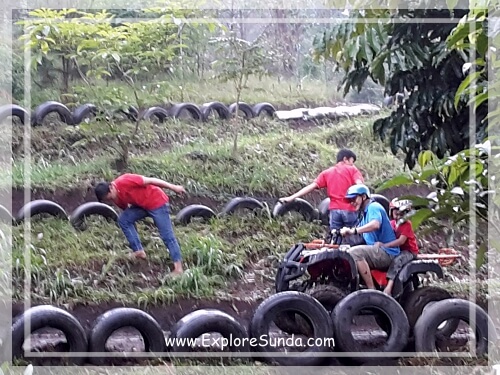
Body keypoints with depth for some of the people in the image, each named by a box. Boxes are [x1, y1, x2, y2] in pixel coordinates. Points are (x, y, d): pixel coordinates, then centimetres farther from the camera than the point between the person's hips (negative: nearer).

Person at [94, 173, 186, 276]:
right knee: (123, 220, -1)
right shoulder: (117, 198, 0)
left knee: (167, 235, -10)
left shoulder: (124, 181, -25)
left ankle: (178, 267, -10)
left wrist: (173, 187, -20)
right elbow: (126, 207, 15)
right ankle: (139, 251, 3)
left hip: (157, 201, -8)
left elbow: (149, 180, -22)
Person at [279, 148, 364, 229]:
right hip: (349, 210, -3)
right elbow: (359, 185, -12)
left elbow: (311, 186, 5)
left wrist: (291, 197, 4)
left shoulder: (326, 173, 13)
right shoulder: (352, 169, 5)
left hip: (335, 210, 3)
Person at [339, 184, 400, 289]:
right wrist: (346, 231, 1)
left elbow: (375, 224, -29)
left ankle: (372, 290, -31)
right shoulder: (364, 213, 25)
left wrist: (353, 230, -35)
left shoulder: (373, 207, -8)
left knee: (354, 252, -30)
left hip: (386, 252, -11)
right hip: (376, 251, 11)